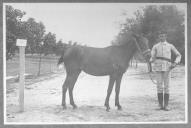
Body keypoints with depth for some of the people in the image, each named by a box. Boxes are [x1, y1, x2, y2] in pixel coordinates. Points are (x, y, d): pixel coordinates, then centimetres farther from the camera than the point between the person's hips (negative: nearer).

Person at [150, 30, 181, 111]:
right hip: (158, 68, 0)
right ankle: (161, 105, 4)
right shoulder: (155, 47, 9)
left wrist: (175, 63, -4)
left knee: (166, 86, -1)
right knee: (159, 86, -2)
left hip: (167, 68, 0)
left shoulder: (170, 46, 9)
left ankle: (166, 105, 3)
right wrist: (152, 60, -23)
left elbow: (178, 55, 13)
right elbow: (152, 58, 2)